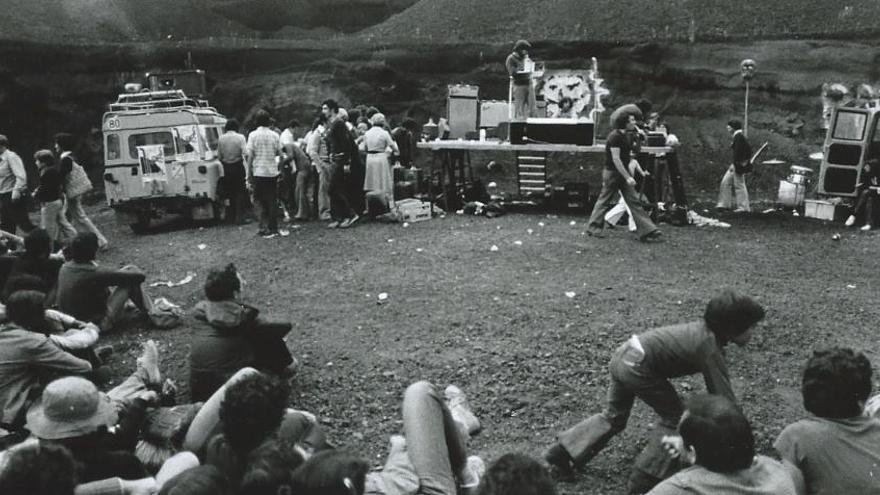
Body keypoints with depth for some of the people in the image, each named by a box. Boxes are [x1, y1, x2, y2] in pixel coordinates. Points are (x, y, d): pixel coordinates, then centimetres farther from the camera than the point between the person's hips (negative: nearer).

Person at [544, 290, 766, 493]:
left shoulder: (706, 329, 12)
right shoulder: (710, 350, -14)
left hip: (623, 355, 9)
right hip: (639, 367, -9)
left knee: (614, 416, 23)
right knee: (675, 419, 8)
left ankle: (561, 451, 24)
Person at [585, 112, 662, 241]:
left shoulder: (623, 135, 11)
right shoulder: (615, 136, -17)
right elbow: (615, 159, -23)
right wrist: (627, 177, -24)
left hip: (623, 172, 9)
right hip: (612, 172, -9)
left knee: (634, 201, 2)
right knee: (604, 200, 3)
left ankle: (647, 231, -1)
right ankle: (594, 228, 16)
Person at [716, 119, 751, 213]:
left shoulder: (739, 136, -16)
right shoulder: (739, 136, 13)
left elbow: (738, 152, -22)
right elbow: (748, 149, 17)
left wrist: (734, 164, -22)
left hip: (738, 164, -10)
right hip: (737, 164, 10)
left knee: (739, 185, -4)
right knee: (725, 182, 12)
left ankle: (744, 207, 2)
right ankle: (725, 204, 17)